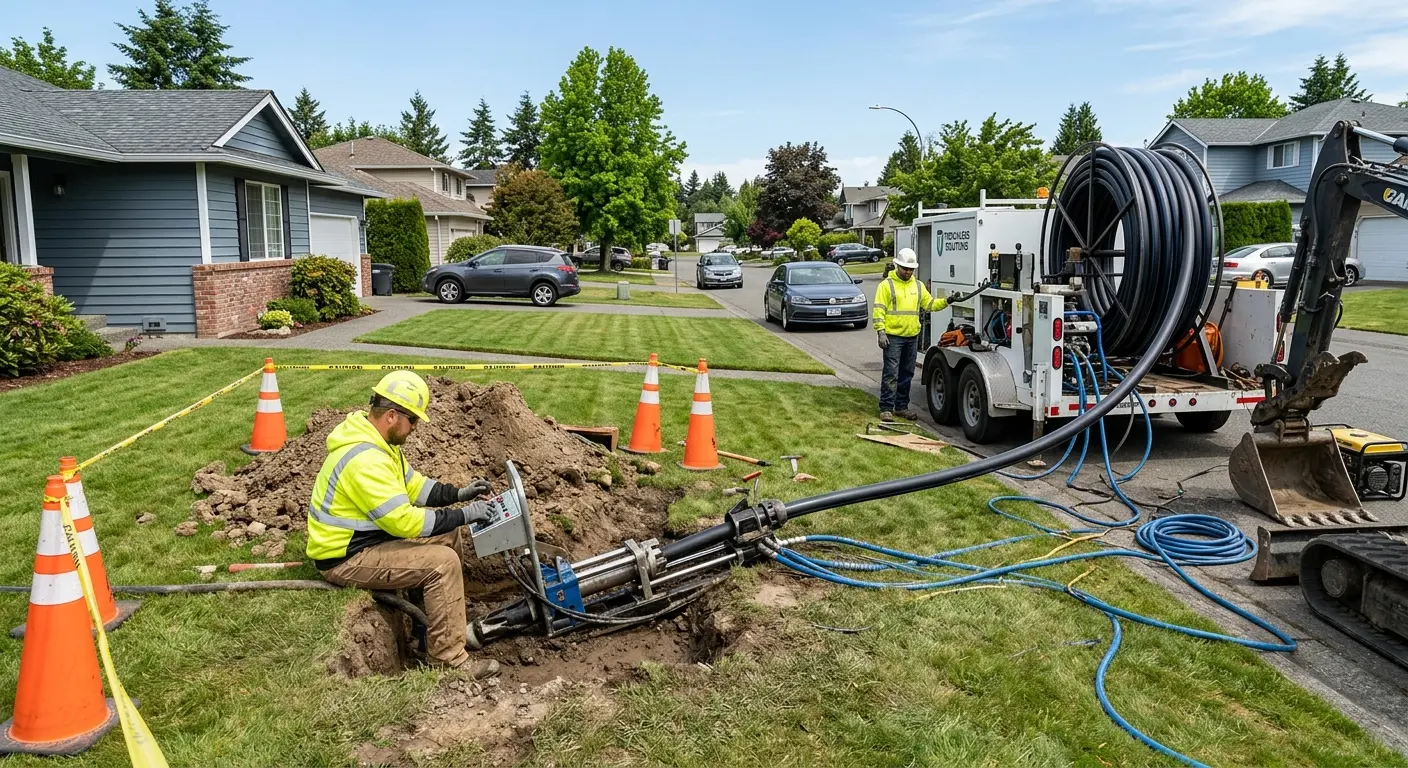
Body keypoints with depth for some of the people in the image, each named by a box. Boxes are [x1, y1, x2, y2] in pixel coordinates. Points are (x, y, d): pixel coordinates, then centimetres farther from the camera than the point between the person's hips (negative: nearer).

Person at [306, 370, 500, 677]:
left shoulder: (376, 441, 4)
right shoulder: (365, 460, -29)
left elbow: (412, 484, 14)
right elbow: (404, 521, -31)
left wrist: (458, 494, 0)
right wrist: (463, 515, -23)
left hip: (366, 537, 10)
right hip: (346, 558, -10)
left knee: (453, 537, 9)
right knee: (443, 562, -23)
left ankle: (449, 620, 20)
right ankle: (452, 659, -14)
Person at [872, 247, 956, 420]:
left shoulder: (918, 286, 14)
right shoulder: (887, 285, -3)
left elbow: (930, 304, 17)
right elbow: (878, 310, -8)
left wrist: (946, 301, 0)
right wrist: (881, 332, -16)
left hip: (912, 337, 6)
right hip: (893, 336, -6)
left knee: (907, 374, 11)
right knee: (891, 373, -8)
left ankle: (901, 407, 20)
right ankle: (886, 409, -3)